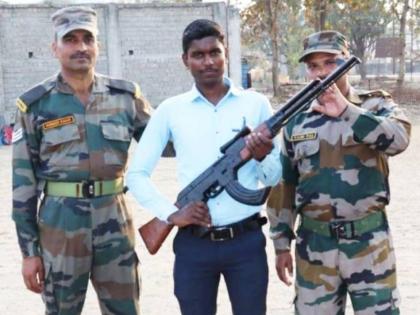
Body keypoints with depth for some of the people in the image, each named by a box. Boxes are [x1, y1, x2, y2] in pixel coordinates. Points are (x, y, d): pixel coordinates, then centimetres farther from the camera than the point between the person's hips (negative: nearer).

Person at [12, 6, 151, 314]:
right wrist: (29, 249, -1)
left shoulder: (126, 96, 3)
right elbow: (24, 180, 1)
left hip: (115, 222, 2)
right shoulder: (36, 104, -1)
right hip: (59, 223, -1)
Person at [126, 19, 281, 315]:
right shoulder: (170, 110, 2)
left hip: (247, 241, 0)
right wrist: (171, 214, -10)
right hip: (193, 245, 0)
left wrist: (264, 156, -16)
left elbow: (275, 178, 6)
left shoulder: (256, 103, 3)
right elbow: (136, 174, 3)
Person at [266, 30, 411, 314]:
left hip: (369, 240, -2)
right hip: (314, 245, 2)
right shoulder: (297, 119, 5)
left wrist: (346, 111, -27)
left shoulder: (377, 105, -1)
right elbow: (284, 183, 9)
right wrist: (282, 243, 9)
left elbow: (398, 139, -23)